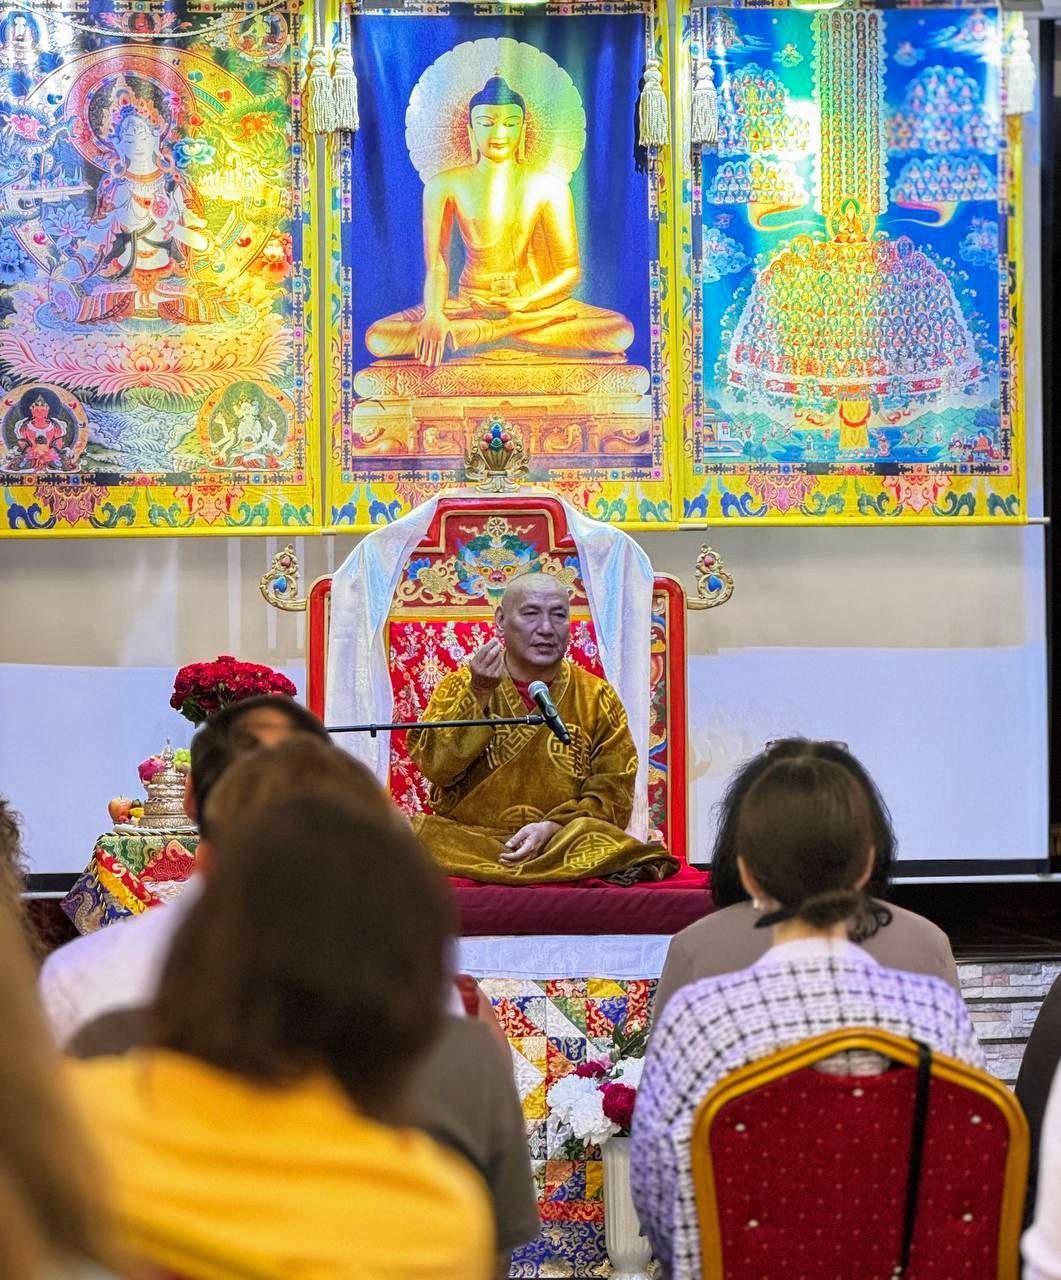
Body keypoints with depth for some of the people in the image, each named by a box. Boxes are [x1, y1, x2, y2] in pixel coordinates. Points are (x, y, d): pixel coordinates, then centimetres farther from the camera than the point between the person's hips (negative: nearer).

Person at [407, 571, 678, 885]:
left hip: (564, 843, -1)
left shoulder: (596, 699, 9)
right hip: (466, 839, 1)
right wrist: (479, 694, -15)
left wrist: (553, 828, -16)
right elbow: (435, 767, -6)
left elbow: (612, 792, 1)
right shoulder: (460, 687, 9)